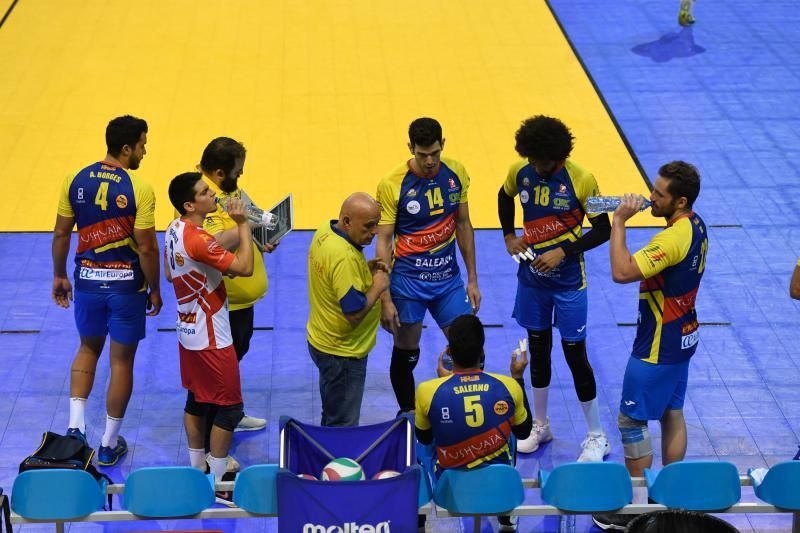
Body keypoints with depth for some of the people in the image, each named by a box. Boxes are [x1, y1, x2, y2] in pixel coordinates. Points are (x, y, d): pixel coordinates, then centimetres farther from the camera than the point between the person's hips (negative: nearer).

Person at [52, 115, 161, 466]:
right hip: (126, 284, -4)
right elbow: (147, 248, -16)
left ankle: (76, 425, 12)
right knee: (122, 361, 10)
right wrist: (155, 290, -3)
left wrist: (59, 276, 15)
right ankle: (110, 444, 19)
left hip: (88, 280, 4)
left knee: (88, 348, 25)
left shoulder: (76, 181, -3)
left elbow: (61, 233, 2)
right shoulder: (139, 190, -16)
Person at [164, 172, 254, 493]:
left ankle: (197, 467, 30)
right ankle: (218, 480, 8)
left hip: (188, 332, 9)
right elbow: (245, 267, -29)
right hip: (211, 339, -9)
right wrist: (243, 224, -21)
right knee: (229, 407, 2)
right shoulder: (198, 240, -28)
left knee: (196, 400, 19)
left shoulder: (174, 230, 1)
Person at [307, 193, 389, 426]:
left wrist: (365, 269, 1)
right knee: (343, 426, 3)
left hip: (321, 342, 10)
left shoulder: (324, 233, -2)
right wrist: (378, 286, -16)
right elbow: (354, 314, -30)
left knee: (331, 418, 25)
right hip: (342, 353, -10)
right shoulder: (345, 257, -31)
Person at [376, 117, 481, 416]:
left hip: (448, 279, 3)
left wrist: (472, 279, 8)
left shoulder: (456, 174, -4)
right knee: (406, 355, 9)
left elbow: (463, 225, 7)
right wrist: (385, 299, -15)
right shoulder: (392, 186, -15)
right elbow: (383, 242, -12)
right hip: (408, 282, -3)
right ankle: (407, 416, 29)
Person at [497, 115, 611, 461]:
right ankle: (540, 425, 31)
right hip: (531, 276, 4)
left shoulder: (581, 180, -19)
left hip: (568, 281, -4)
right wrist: (509, 236, 5)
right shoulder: (520, 172, -6)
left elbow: (603, 229, -12)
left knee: (575, 354, 0)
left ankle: (597, 437, 13)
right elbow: (505, 196, 17)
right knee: (538, 347, 15)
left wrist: (564, 252, -21)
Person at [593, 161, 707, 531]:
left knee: (632, 420, 0)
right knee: (672, 414, 16)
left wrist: (619, 222, -28)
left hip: (658, 346, -10)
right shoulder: (695, 226, 2)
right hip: (682, 337, 10)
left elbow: (622, 272, -35)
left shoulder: (672, 239, -29)